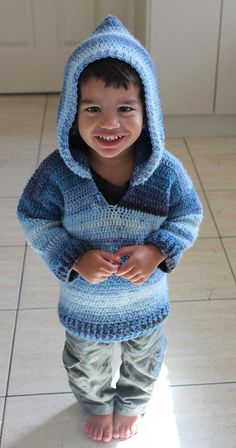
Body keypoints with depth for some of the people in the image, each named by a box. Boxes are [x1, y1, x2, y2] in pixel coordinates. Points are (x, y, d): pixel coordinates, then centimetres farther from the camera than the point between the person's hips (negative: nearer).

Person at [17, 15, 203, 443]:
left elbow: (188, 215, -10)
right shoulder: (57, 172, -26)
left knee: (143, 361, 31)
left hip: (145, 301, 1)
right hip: (84, 304, 0)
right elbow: (34, 219, -14)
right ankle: (97, 405, 63)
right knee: (87, 367, 29)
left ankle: (131, 402, 64)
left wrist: (158, 251, -27)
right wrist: (74, 259, -27)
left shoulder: (166, 171, -24)